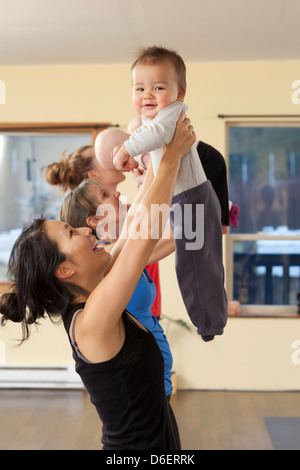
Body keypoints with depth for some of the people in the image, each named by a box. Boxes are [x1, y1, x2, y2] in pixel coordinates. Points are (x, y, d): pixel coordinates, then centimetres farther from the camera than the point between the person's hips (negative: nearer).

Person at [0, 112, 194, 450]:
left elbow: (133, 225, 1)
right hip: (141, 443, -8)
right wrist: (172, 157, -22)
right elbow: (147, 231, -30)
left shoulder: (84, 301, -3)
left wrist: (157, 165, 0)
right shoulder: (90, 320, -27)